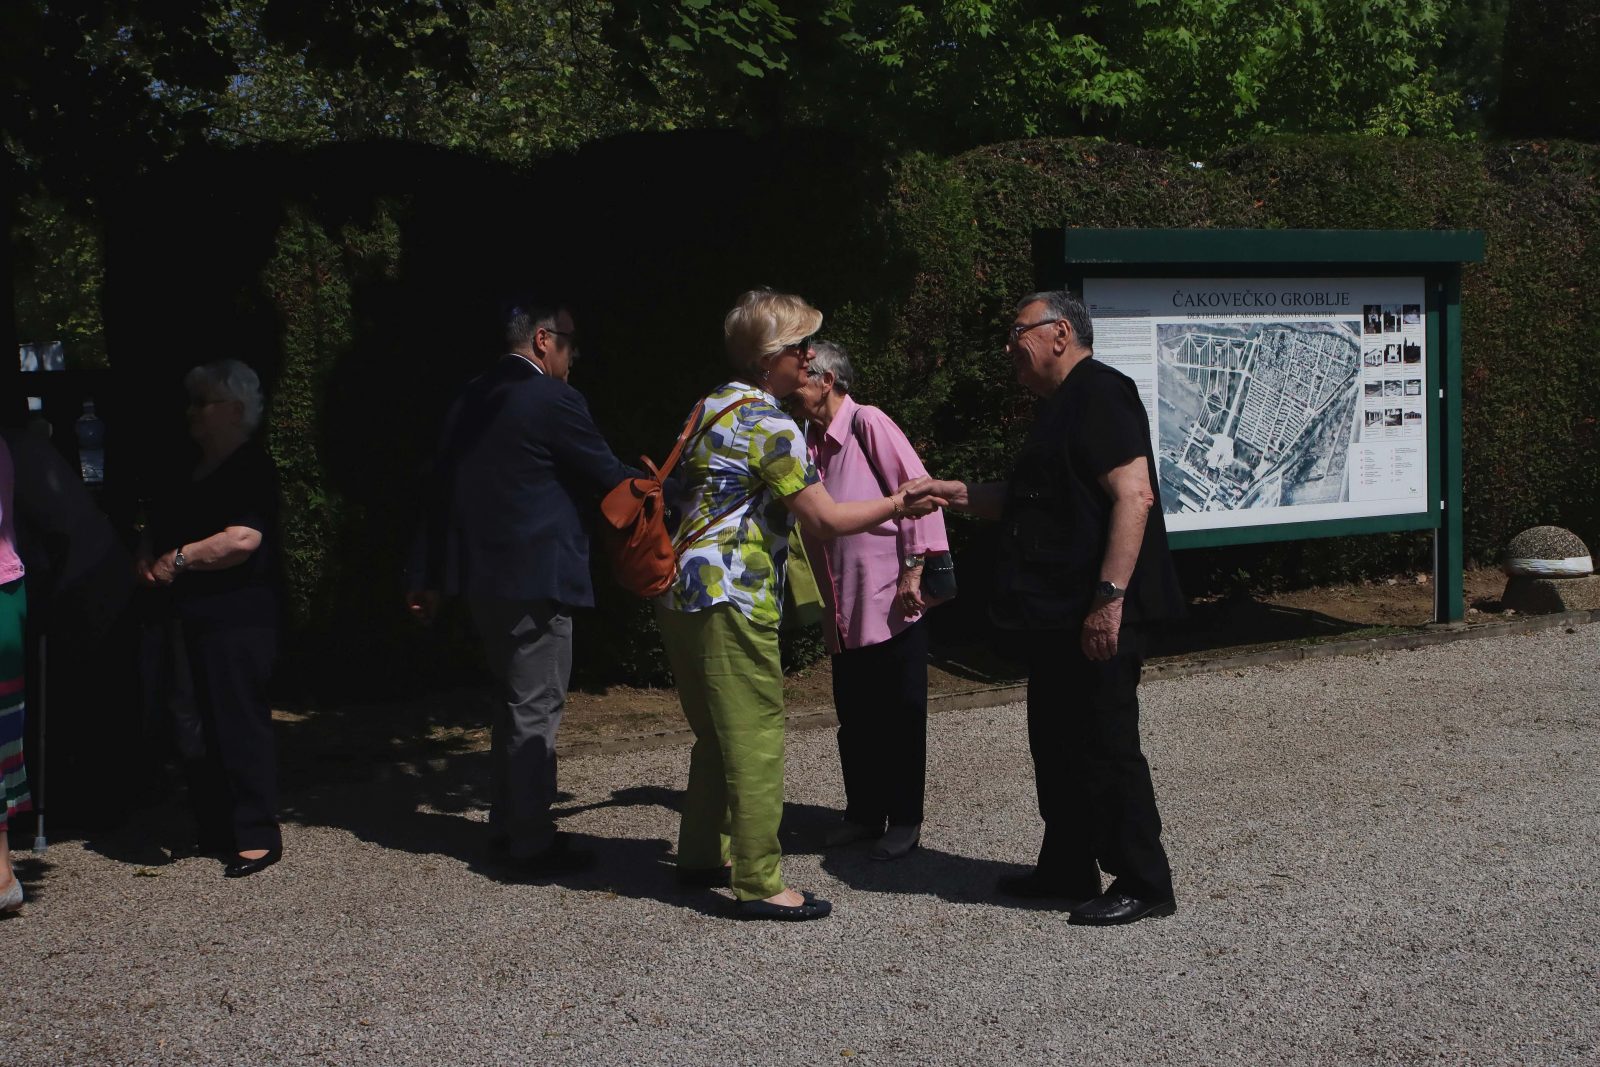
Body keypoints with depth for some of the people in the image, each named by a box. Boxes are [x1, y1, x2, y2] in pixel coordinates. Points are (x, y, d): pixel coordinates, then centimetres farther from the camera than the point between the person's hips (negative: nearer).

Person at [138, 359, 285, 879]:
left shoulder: (253, 469, -9)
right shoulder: (191, 471, 19)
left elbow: (243, 539, -22)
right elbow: (157, 529, 29)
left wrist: (178, 558, -15)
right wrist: (146, 559, 8)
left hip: (238, 619, -9)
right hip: (189, 618, 9)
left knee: (240, 722, -7)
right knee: (195, 727, 10)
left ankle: (257, 836, -1)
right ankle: (213, 830, 19)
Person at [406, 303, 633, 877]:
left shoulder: (470, 399, 11)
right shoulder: (553, 399, -13)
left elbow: (441, 489, 14)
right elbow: (608, 475, -7)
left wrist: (429, 578, 18)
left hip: (481, 576, 8)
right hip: (536, 575, -8)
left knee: (515, 701, 19)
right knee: (536, 709, -2)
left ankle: (508, 828, 26)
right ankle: (532, 845, 4)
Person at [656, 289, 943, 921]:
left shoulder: (714, 406, 15)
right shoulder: (770, 423, -13)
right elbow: (825, 520, -13)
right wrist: (897, 506, 0)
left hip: (681, 593, 10)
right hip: (730, 597, -10)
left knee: (718, 734, 18)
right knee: (757, 739, -5)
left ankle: (701, 855, 27)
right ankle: (759, 885, -3)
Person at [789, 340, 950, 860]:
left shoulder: (868, 424, -10)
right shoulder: (810, 442, 11)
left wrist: (912, 573, -17)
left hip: (891, 602, -7)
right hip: (843, 610, 7)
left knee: (899, 715, 3)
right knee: (854, 717, 13)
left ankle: (904, 819, 12)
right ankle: (863, 812, 25)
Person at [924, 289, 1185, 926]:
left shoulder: (1100, 396, -13)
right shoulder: (1060, 409, 21)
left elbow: (1133, 495, -23)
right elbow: (1024, 504, 29)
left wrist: (1109, 597, -28)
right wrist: (951, 493, 17)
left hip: (1096, 617, -11)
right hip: (1055, 617, 11)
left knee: (1105, 747, -5)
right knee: (1057, 744, 16)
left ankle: (1144, 884, 5)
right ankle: (1067, 869, 27)